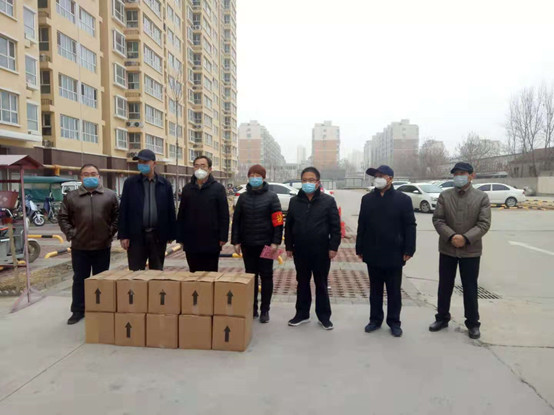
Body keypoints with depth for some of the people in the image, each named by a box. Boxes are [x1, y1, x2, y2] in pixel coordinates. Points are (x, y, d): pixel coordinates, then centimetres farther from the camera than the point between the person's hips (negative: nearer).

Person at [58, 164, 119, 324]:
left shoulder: (110, 195, 2)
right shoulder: (71, 197, 2)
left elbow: (117, 215, 7)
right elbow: (62, 217, 6)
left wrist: (111, 231, -1)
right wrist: (70, 233, -3)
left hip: (102, 246, 0)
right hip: (79, 247, 0)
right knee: (80, 280, 10)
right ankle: (78, 311, 22)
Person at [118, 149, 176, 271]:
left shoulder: (165, 185, 4)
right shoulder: (130, 183, 3)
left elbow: (170, 210, 5)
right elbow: (123, 210, 2)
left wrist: (170, 235, 1)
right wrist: (123, 235, -4)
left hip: (158, 236, 1)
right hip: (136, 235, 0)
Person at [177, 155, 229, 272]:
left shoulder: (218, 188, -1)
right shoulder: (187, 189, 9)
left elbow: (224, 215, -3)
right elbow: (181, 215, 11)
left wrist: (223, 237, -9)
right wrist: (180, 238, 6)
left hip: (211, 243, -3)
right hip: (191, 242, 3)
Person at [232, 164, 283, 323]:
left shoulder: (271, 197, -2)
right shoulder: (243, 197, 7)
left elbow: (278, 221, -6)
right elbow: (236, 220, 7)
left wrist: (276, 242, -14)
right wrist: (236, 241, 0)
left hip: (266, 244, -3)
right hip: (247, 244, 3)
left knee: (266, 276, 4)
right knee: (250, 275, 11)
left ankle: (265, 310, 16)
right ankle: (252, 308, 23)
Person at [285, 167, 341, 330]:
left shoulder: (328, 201, -4)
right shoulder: (294, 201, 4)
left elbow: (335, 226, -4)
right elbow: (288, 226, 8)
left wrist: (333, 247, -9)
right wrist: (289, 246, 6)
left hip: (321, 251, -3)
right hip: (300, 251, 3)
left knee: (321, 284, 9)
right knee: (302, 283, 14)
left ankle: (324, 316, 23)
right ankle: (302, 314, 27)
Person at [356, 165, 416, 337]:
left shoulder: (403, 199, -4)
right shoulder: (367, 199, 5)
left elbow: (410, 226, -5)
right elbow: (361, 225, 7)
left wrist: (408, 250, -10)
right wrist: (360, 249, 4)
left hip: (394, 255, -2)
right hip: (373, 254, 3)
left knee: (394, 291, 9)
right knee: (375, 289, 13)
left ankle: (394, 322, 22)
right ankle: (375, 319, 26)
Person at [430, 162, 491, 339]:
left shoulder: (482, 197, -1)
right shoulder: (444, 196, 3)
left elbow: (484, 223, -7)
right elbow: (437, 219, -3)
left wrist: (466, 238, -20)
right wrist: (451, 236, -18)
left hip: (471, 250, -2)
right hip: (447, 248, 2)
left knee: (470, 288, 7)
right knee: (444, 286, 12)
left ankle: (473, 323, 22)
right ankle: (442, 318, 27)